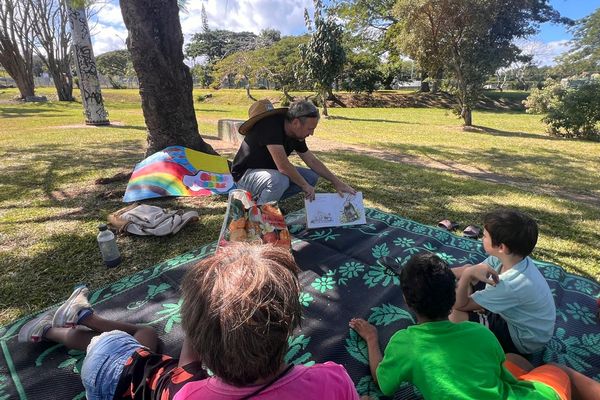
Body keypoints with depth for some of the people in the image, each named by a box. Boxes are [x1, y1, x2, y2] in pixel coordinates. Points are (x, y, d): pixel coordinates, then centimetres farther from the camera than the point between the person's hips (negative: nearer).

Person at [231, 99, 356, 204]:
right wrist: (305, 186, -21)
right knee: (279, 180, -39)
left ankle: (262, 198, 1)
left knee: (312, 176, 0)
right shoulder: (271, 126, -29)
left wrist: (337, 182, 1)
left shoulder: (296, 134, -3)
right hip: (246, 173, -9)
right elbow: (283, 165, -34)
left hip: (270, 171, 9)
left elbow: (312, 161, 6)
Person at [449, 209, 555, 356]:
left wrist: (468, 273, -44)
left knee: (454, 316, -25)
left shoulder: (513, 284, -39)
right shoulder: (511, 257, -18)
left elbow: (460, 305, -31)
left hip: (522, 339, -7)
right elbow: (468, 270, -4)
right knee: (468, 268, 1)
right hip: (510, 313, 7)